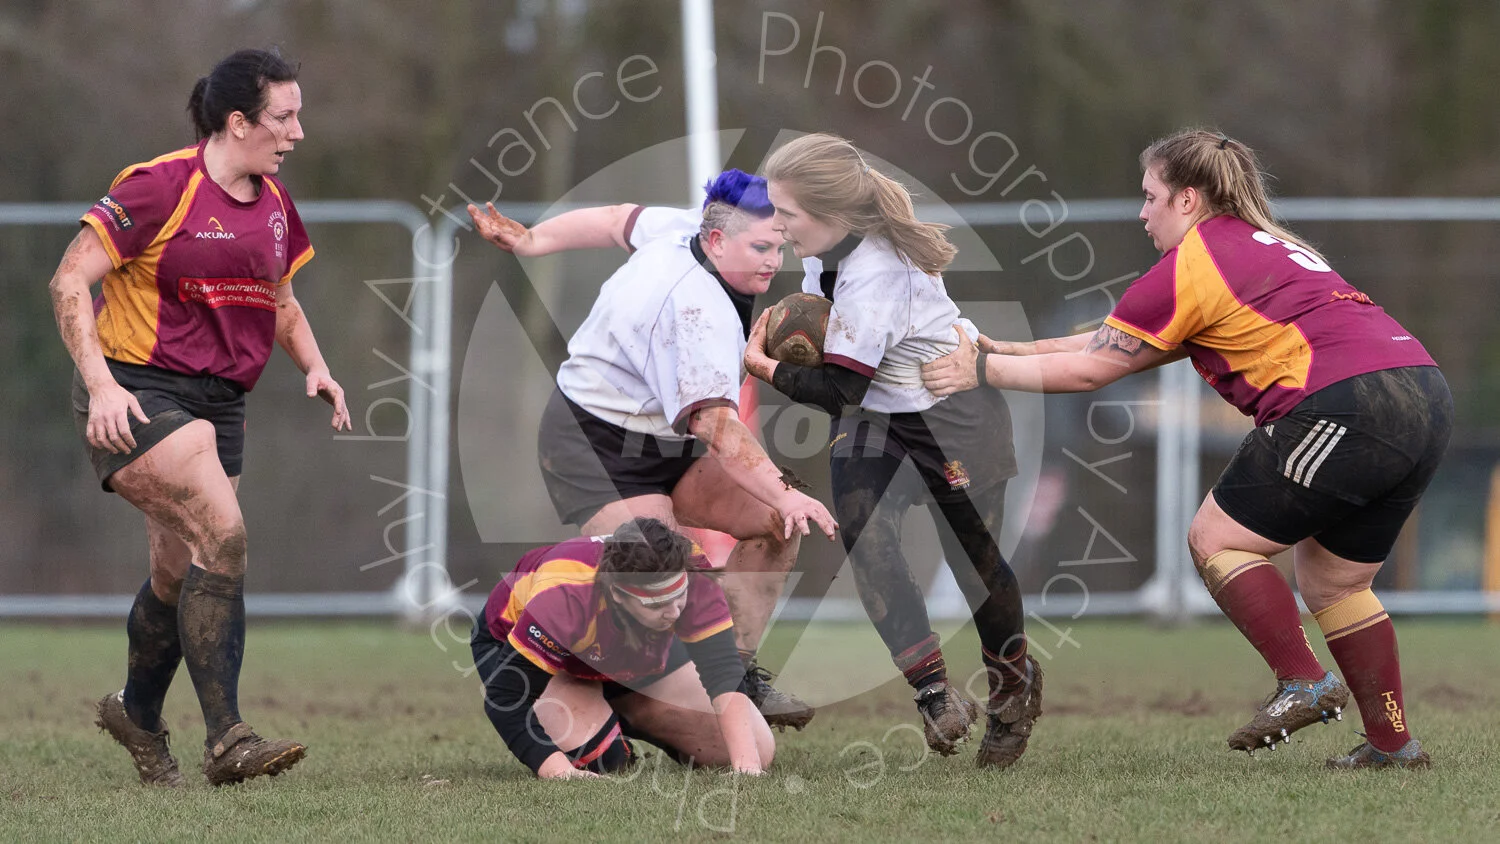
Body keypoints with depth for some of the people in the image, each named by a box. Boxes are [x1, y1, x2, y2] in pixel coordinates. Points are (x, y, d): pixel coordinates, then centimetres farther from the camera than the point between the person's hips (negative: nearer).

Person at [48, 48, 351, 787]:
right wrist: (100, 384, -21)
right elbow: (69, 283, -13)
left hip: (217, 405, 8)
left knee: (182, 575, 9)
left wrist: (315, 368, 8)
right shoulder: (160, 187, -13)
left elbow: (279, 304, 26)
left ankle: (137, 713, 36)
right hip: (138, 395, -8)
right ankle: (225, 740, -25)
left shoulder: (273, 204, 10)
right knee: (222, 533, -23)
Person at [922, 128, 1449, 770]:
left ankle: (1303, 682, -5)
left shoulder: (1191, 266, 0)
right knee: (1334, 583, 18)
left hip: (1342, 404, -9)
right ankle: (1393, 742, 15)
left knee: (1216, 541, 4)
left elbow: (1090, 369, 4)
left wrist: (984, 369, 13)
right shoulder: (1269, 246, 28)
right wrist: (1012, 350, 30)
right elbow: (1121, 339, 31)